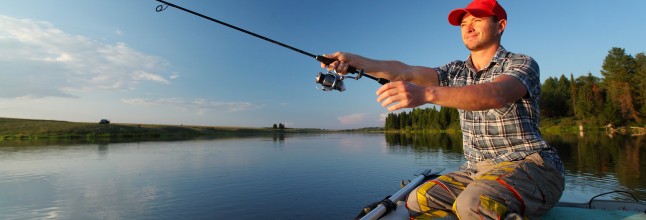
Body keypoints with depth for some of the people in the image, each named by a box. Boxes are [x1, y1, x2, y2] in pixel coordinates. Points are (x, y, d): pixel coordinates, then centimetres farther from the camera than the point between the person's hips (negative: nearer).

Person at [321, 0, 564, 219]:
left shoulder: (521, 64, -5)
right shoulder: (457, 71, 10)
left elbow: (495, 95, -29)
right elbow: (406, 71, -6)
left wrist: (425, 93, -44)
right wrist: (355, 60, -19)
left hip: (530, 165, -4)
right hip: (477, 169, 5)